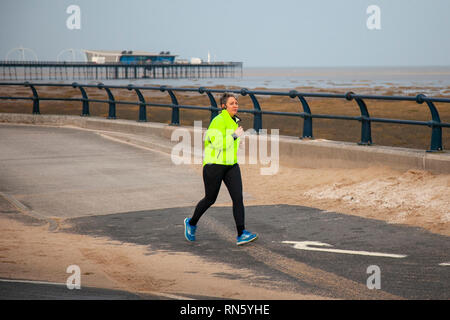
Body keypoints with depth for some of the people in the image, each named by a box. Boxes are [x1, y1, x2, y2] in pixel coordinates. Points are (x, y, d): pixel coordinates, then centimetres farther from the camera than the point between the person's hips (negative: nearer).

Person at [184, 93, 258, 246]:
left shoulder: (234, 120, 11)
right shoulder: (218, 121, -16)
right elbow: (217, 144, -23)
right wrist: (235, 135, -19)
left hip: (231, 165, 7)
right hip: (214, 165, -7)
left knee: (238, 197, -8)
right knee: (210, 199, 8)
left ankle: (241, 235, -11)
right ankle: (191, 223, 35)